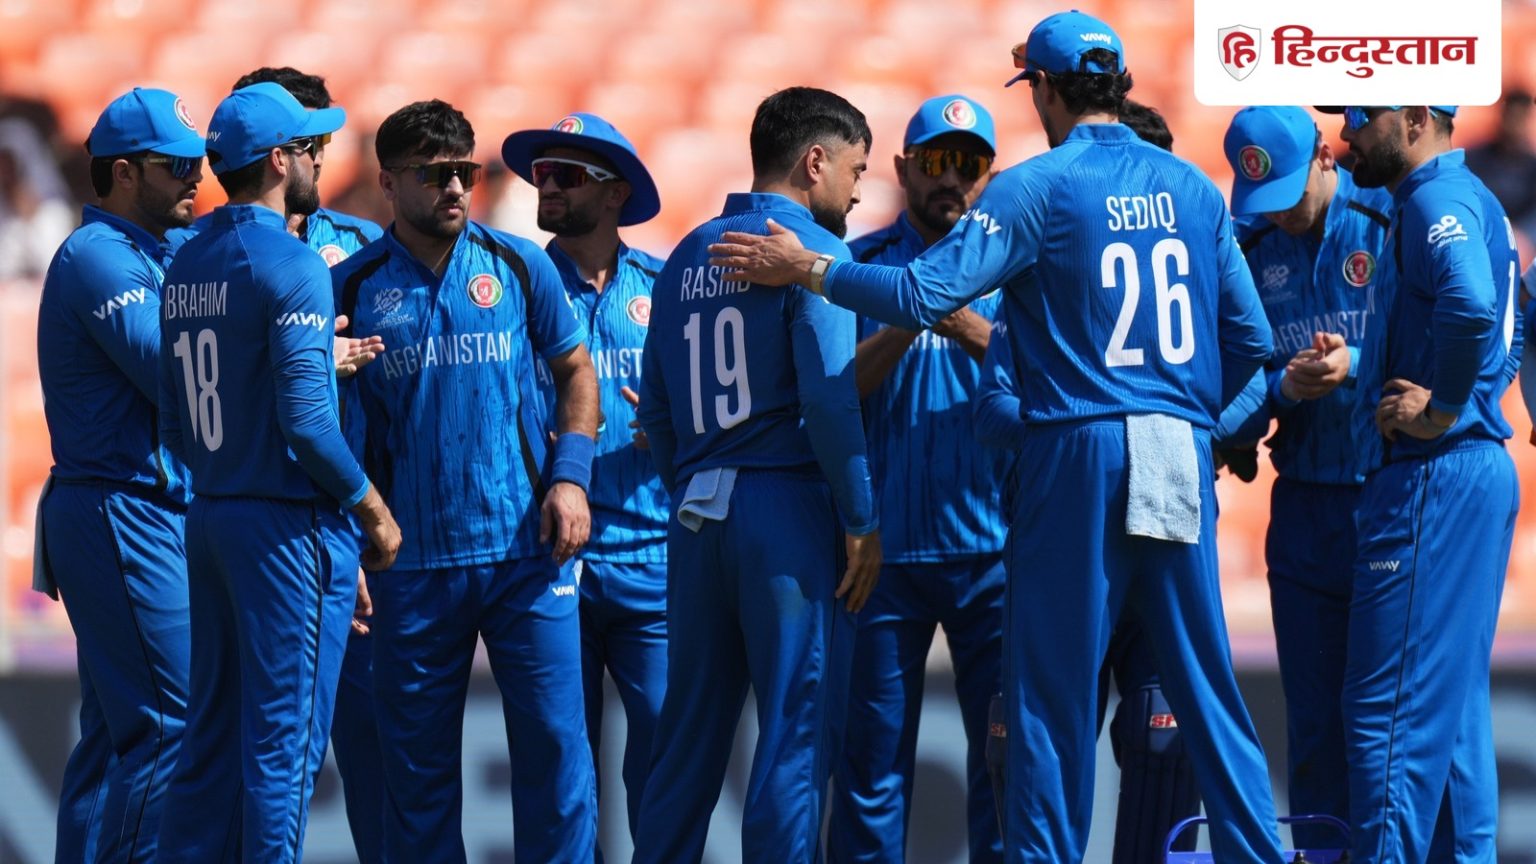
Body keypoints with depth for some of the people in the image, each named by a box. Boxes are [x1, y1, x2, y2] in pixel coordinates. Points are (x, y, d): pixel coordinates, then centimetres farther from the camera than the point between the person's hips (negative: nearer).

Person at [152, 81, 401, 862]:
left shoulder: (186, 265, 11)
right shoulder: (291, 267, -14)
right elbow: (306, 418, -19)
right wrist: (373, 509, -8)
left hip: (208, 516, 8)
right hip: (288, 526, -8)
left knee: (212, 730, 12)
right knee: (283, 738, -5)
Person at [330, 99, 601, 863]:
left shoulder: (518, 267, 5)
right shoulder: (353, 289, 2)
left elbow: (575, 372, 13)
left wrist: (570, 476, -2)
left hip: (525, 549, 0)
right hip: (412, 563, 0)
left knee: (554, 743, -2)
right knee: (418, 770, 5)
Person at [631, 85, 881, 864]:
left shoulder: (687, 258, 15)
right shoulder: (811, 249, -6)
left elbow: (656, 406, 14)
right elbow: (828, 396, -15)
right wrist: (862, 521, -11)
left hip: (697, 518, 7)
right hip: (788, 508, -7)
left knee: (690, 732, 10)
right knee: (798, 732, -4)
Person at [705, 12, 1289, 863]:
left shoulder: (1036, 188, -6)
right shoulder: (1192, 187, 9)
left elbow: (924, 293, -14)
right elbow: (1249, 337, 11)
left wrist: (806, 268, -3)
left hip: (1081, 450, -4)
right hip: (1181, 457, 4)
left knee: (1052, 690, 1)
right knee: (1205, 681, 8)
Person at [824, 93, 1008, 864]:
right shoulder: (861, 266, 7)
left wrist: (970, 330, -20)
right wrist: (908, 321, -17)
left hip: (992, 548, 0)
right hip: (886, 551, 0)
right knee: (872, 756, 1)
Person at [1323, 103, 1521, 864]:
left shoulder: (1437, 201, -13)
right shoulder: (1473, 200, 19)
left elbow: (1469, 305, -32)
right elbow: (1507, 328, 30)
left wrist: (1442, 407, -22)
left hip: (1432, 478, -11)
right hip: (1478, 470, 11)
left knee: (1389, 706, -10)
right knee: (1453, 701, 13)